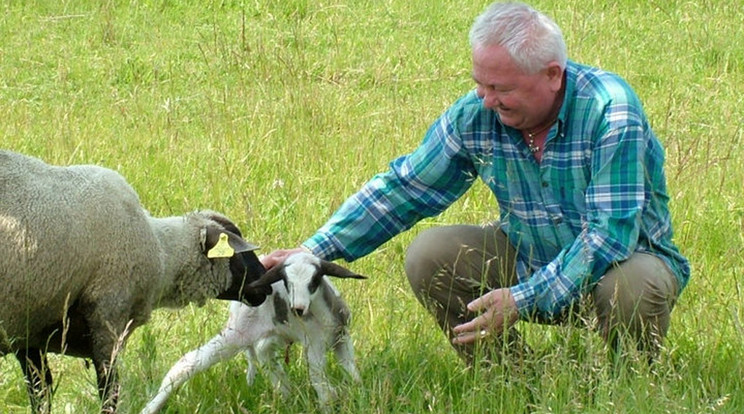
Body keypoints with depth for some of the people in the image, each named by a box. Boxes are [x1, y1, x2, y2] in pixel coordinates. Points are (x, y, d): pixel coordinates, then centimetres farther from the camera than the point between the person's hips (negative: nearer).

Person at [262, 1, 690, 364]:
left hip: (629, 254, -5)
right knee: (430, 256, -15)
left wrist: (524, 300, -38)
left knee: (631, 284, -38)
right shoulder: (474, 116, -12)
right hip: (529, 257, 5)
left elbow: (612, 233, -32)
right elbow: (402, 188, -2)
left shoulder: (610, 112, -28)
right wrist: (314, 251, -10)